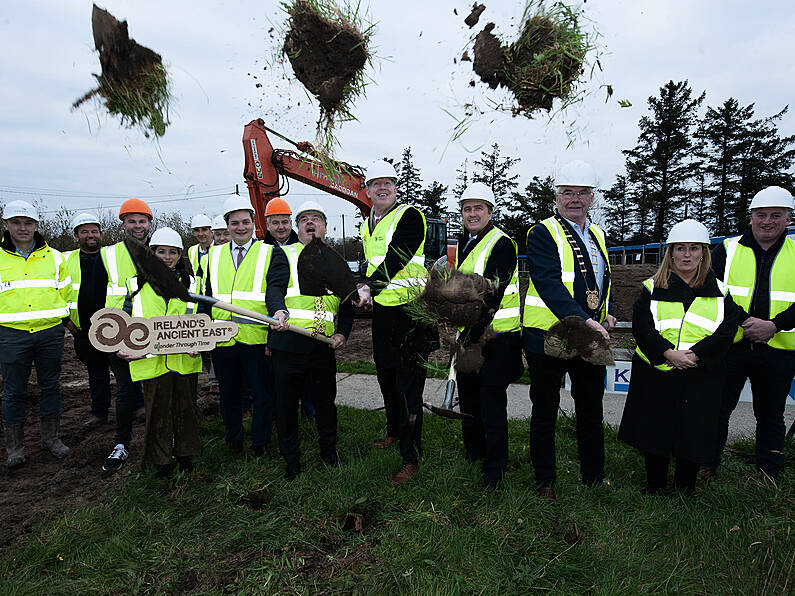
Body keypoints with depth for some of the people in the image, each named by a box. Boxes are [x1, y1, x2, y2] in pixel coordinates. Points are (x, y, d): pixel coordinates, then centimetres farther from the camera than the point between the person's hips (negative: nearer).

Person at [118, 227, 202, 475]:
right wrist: (120, 345, -4)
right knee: (157, 410, 7)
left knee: (185, 406, 10)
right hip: (151, 360, 0)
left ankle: (185, 453, 29)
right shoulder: (137, 285, 7)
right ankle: (160, 458, 24)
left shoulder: (191, 284, 8)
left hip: (185, 359, 1)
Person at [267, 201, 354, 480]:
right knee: (287, 402, 6)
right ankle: (291, 459, 25)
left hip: (324, 345, 3)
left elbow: (347, 301, 19)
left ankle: (329, 451, 35)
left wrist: (343, 333, 5)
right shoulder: (284, 254, 7)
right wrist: (279, 310, -29)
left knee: (326, 400, 13)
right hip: (289, 342, -2)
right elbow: (275, 287, -8)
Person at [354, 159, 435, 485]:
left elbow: (395, 258, -20)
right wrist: (363, 291, 10)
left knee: (408, 385, -6)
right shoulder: (367, 225, 16)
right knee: (385, 376, 19)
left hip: (412, 311, -8)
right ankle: (395, 430, 42)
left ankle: (411, 458, 4)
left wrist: (369, 287, -27)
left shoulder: (409, 215, -8)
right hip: (382, 311, 8)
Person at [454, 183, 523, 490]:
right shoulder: (465, 244, 13)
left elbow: (491, 296, -21)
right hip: (469, 333, 8)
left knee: (492, 403, 0)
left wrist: (472, 336, -22)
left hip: (496, 337, -8)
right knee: (468, 398, 16)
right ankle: (473, 455, 35)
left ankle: (495, 466, 18)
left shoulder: (501, 244, -14)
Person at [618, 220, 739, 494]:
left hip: (701, 377, 1)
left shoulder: (719, 292, 8)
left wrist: (694, 354, -17)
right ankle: (654, 488, 25)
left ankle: (686, 490, 26)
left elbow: (726, 330, -3)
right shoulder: (652, 288, 5)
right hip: (656, 374, 0)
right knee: (654, 430, 5)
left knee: (694, 432, 4)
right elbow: (641, 327, -6)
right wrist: (668, 353, -20)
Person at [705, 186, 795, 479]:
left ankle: (769, 475, 30)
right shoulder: (727, 249, 3)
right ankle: (707, 466, 23)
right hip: (729, 346, -1)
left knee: (771, 414, 14)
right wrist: (745, 320, -16)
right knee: (718, 409, 8)